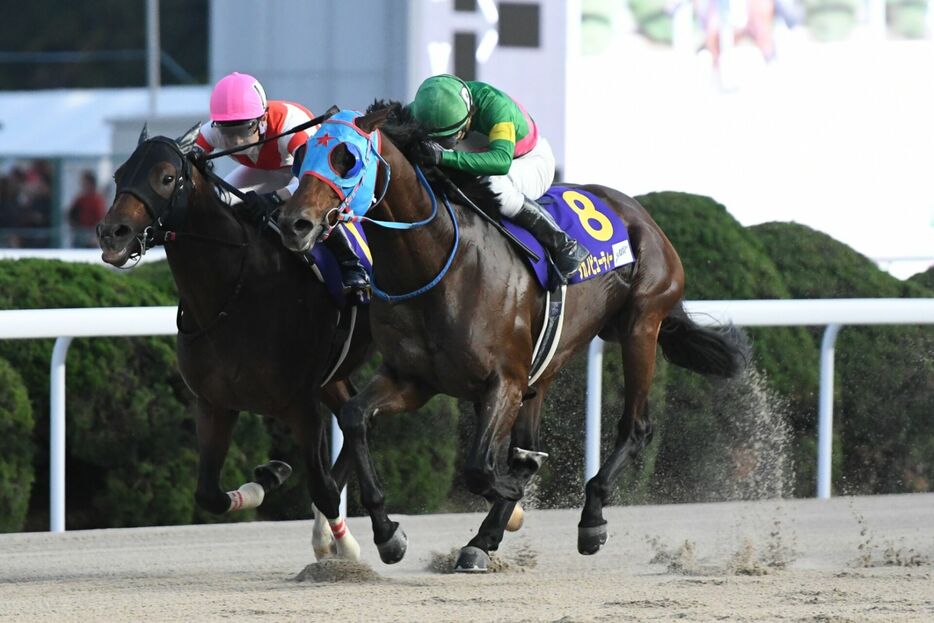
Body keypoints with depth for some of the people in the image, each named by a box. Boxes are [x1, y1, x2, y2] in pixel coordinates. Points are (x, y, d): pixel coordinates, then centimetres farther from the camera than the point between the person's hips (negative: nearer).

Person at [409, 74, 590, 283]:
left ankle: (562, 245, -25)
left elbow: (502, 161, -55)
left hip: (533, 162, -7)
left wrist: (445, 157, -65)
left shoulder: (495, 106, -39)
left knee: (494, 184, -39)